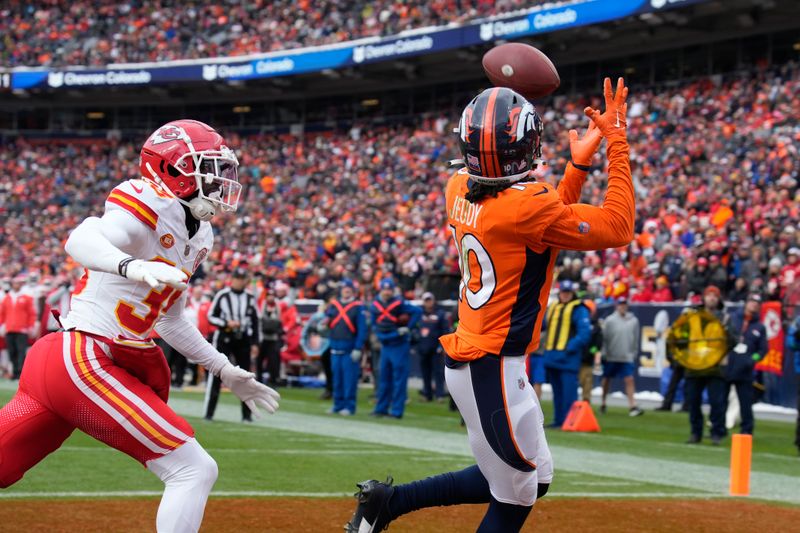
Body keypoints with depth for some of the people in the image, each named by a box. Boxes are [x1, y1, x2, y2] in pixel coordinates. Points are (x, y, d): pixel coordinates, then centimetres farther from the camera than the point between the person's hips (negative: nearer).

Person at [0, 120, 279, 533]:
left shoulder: (197, 236, 15)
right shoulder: (151, 207, -13)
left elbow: (169, 319, 26)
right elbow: (79, 241, -32)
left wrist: (226, 371, 26)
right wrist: (135, 267, -50)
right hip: (86, 362, -10)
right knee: (194, 470, -10)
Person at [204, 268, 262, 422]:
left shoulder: (250, 298, 5)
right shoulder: (222, 295, -3)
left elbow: (255, 321, 10)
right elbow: (211, 316, 0)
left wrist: (255, 343, 6)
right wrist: (227, 323, -15)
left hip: (243, 341, 3)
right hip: (223, 339, -3)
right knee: (216, 376, -4)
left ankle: (247, 414, 11)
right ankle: (209, 413, 0)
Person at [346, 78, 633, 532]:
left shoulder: (459, 190, 4)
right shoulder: (526, 204, -21)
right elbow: (618, 229, -12)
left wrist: (579, 164, 11)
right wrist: (617, 143, -9)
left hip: (466, 362, 9)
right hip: (494, 370, -9)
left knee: (537, 479, 20)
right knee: (516, 496, 4)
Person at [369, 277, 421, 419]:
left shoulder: (399, 303, -14)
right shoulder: (375, 305, 3)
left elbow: (418, 311, -17)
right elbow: (374, 326, 11)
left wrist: (407, 328, -16)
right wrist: (380, 336, -2)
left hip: (399, 345, -6)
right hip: (385, 345, 6)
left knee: (399, 378, -5)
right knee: (384, 378, 12)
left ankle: (397, 411, -4)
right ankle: (381, 408, 20)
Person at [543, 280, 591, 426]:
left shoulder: (579, 309, -3)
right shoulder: (552, 308, 19)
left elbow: (585, 332, -12)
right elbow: (540, 325, 28)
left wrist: (571, 348, -18)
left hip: (568, 358, -7)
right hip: (552, 357, 7)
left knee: (569, 391, -10)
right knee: (557, 391, 11)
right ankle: (558, 420, 17)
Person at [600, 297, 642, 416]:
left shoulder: (633, 321, 2)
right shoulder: (610, 320, -6)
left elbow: (635, 339, 9)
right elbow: (604, 338, -3)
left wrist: (634, 353, 9)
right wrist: (604, 353, -4)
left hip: (627, 357, 1)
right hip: (611, 357, -1)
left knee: (629, 380, -9)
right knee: (607, 379, 13)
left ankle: (632, 406, -13)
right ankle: (603, 403, 30)